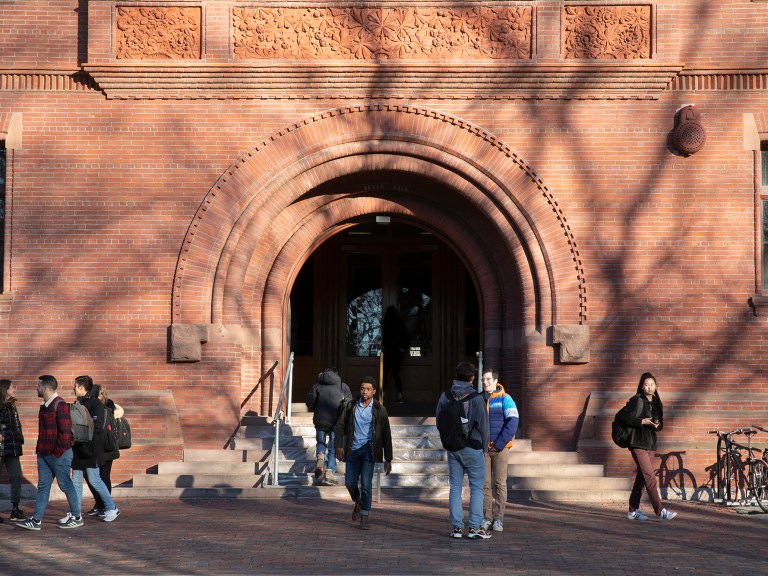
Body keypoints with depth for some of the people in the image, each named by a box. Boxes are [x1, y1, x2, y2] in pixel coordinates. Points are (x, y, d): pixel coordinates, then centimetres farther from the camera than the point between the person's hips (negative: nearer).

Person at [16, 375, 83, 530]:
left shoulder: (60, 405, -15)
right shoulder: (44, 405, 14)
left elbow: (65, 432, -19)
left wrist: (57, 453, -18)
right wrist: (39, 449, 13)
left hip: (59, 454, -9)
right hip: (44, 454, 9)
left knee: (65, 485, 1)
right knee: (43, 486, 7)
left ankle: (77, 517, 12)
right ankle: (36, 520, 7)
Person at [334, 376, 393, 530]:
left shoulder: (379, 410, -4)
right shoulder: (351, 406, 3)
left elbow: (386, 435, -1)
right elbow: (340, 425, 9)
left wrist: (388, 460, -2)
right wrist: (338, 445, -3)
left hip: (368, 449, -3)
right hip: (352, 449, 3)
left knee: (366, 483, -11)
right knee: (350, 483, 5)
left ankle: (365, 517, 0)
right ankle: (358, 503, 36)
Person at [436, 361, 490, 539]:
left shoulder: (445, 396, 3)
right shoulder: (475, 397, -10)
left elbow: (438, 421, 8)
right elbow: (482, 423, -8)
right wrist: (484, 446, 5)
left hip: (452, 448, 4)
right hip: (472, 448, -4)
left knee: (455, 488, 8)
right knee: (477, 488, 2)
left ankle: (456, 527, 6)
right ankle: (475, 527, -3)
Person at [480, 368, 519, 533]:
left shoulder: (505, 399, -2)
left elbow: (513, 422, -10)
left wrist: (499, 444, -14)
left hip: (500, 449, -3)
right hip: (482, 449, 3)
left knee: (499, 484, -1)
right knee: (485, 484, 2)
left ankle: (498, 519, 4)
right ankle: (487, 518, 7)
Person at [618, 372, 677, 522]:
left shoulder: (657, 403, 13)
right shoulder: (637, 401, -6)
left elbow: (660, 423, 20)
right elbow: (622, 416, -11)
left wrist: (657, 425, -4)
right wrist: (641, 421, -17)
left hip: (651, 444, 7)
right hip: (638, 444, -7)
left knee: (641, 478, 10)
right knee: (650, 477, -12)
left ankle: (633, 511, 18)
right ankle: (661, 511, -15)